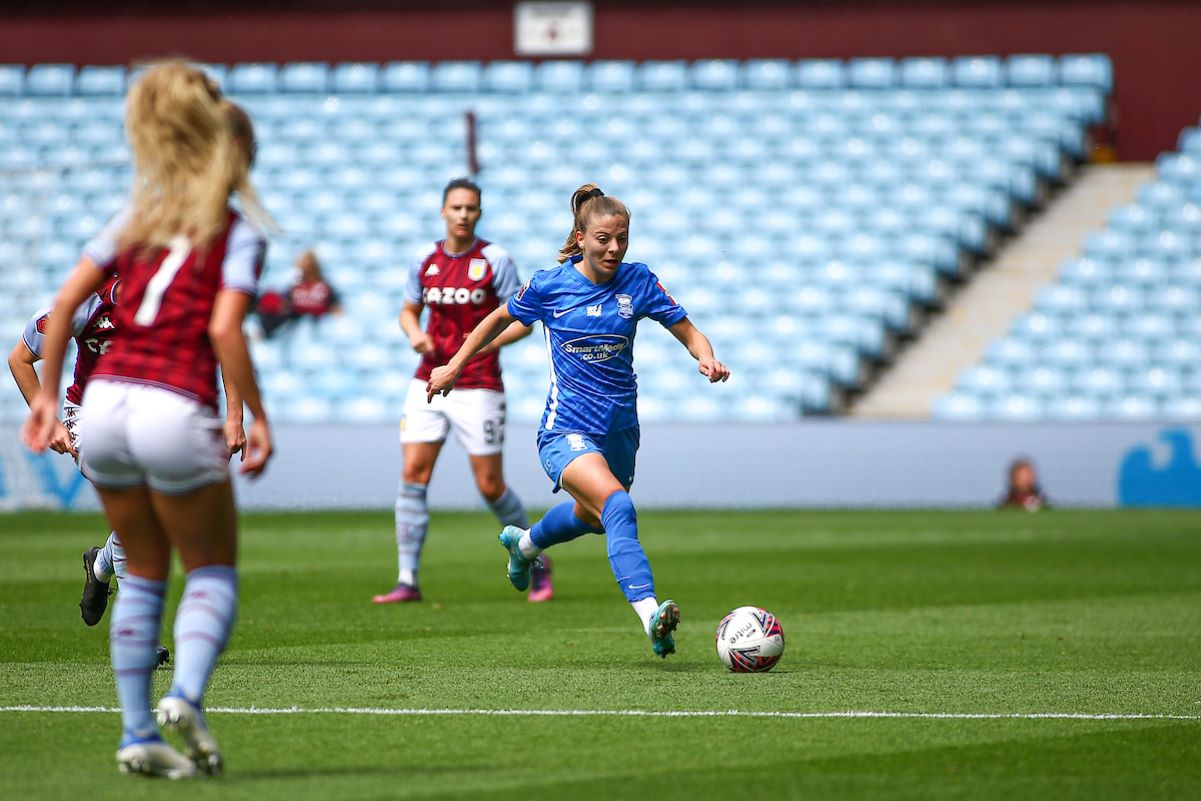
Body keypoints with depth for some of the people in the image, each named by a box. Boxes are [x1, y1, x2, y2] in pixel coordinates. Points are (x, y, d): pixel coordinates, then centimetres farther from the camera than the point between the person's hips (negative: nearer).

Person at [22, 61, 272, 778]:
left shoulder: (137, 221, 13)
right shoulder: (238, 234, 0)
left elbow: (65, 302, 8)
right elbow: (224, 329, -14)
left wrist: (48, 395, 15)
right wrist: (258, 417, -8)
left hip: (105, 402, 5)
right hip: (176, 415, -5)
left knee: (144, 574, 17)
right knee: (213, 570, 11)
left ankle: (138, 733, 10)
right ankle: (186, 694, -14)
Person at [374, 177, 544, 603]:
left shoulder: (495, 260, -6)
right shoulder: (424, 260, 6)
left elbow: (522, 320, -4)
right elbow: (409, 310, 19)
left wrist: (489, 342, -22)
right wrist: (415, 334, -3)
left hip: (478, 388, -4)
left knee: (490, 485, -2)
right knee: (413, 474, -7)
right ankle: (407, 580, -4)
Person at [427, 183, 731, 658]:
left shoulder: (638, 282, -3)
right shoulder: (549, 285, -6)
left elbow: (688, 332, -1)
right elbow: (500, 319, 11)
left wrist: (706, 358, -23)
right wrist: (455, 365, 16)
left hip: (619, 428, 5)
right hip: (567, 431, -5)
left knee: (593, 517, 28)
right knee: (617, 506, -31)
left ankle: (524, 543, 61)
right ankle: (650, 615, -43)